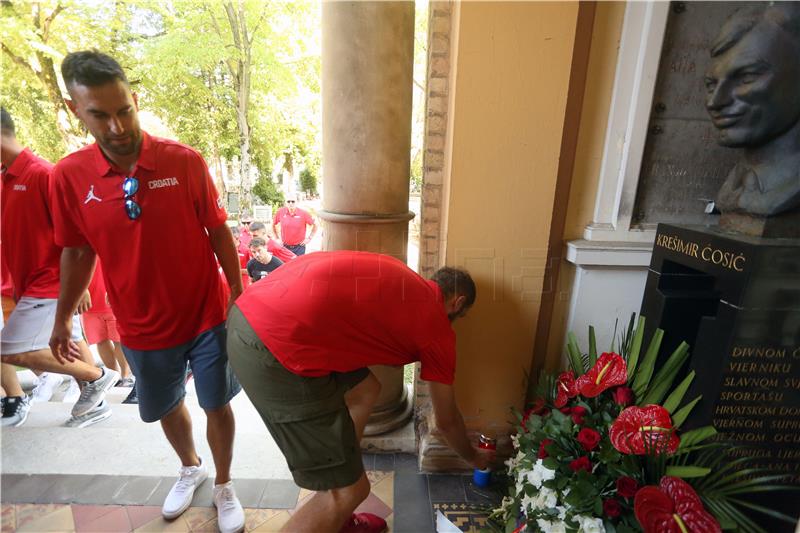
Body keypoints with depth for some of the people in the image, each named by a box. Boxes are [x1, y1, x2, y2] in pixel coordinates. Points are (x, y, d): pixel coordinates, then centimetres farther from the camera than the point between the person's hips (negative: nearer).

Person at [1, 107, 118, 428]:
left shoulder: (42, 174, -15)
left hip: (50, 285, -9)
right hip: (33, 284, 9)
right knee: (70, 345, 14)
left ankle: (97, 377, 5)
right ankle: (94, 403, 25)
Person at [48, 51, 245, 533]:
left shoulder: (185, 161, -13)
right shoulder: (69, 176, -7)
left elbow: (218, 231, -5)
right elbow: (77, 253, 5)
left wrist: (238, 291, -3)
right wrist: (63, 320, 13)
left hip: (207, 316, -2)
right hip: (142, 328, 3)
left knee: (217, 405, 12)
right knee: (166, 407, 23)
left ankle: (224, 486, 39)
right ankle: (191, 468, 54)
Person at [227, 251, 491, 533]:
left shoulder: (398, 278, 24)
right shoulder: (437, 326, 8)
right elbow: (446, 420, 21)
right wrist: (474, 457, 40)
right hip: (275, 345, -9)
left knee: (364, 391, 24)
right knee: (349, 489, 5)